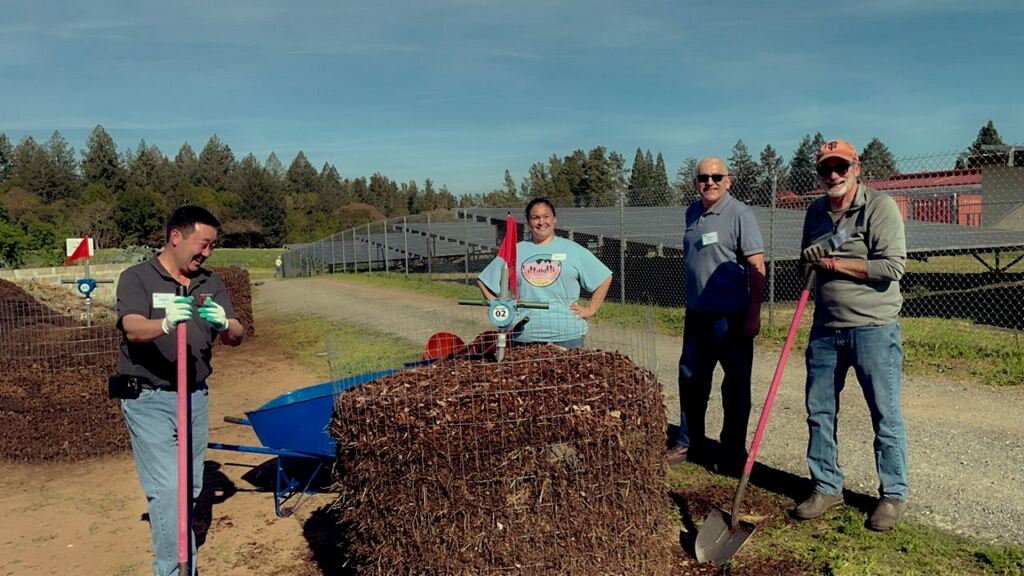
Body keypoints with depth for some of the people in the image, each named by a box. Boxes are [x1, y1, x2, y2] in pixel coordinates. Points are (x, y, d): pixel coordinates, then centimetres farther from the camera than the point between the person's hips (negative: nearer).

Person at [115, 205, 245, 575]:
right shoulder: (137, 277, -8)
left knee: (191, 488, 12)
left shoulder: (210, 283, 5)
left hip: (194, 396, 5)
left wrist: (224, 324, -25)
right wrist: (165, 324, -47)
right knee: (168, 489, -9)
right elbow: (133, 329, -24)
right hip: (148, 399, -5)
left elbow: (236, 337, -1)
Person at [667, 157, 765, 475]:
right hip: (697, 314, 7)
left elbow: (757, 266, -14)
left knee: (736, 385, 4)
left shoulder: (739, 213, -11)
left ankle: (733, 452, 16)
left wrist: (753, 314, -19)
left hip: (731, 317, -7)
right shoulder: (692, 213, 10)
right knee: (691, 380, 15)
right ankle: (690, 443, 29)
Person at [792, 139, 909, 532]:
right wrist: (810, 260, 0)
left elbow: (893, 266, -19)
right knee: (819, 411, 11)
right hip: (825, 329, 6)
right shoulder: (815, 211, 11)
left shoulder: (879, 207, -10)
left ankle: (894, 494, 20)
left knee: (885, 415, 4)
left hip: (873, 327, -6)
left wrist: (834, 264, -15)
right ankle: (827, 487, 26)